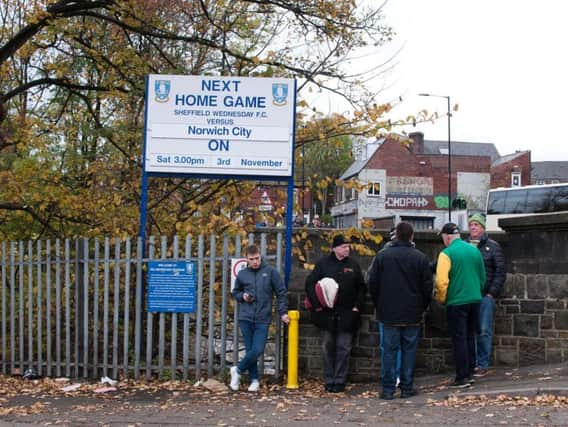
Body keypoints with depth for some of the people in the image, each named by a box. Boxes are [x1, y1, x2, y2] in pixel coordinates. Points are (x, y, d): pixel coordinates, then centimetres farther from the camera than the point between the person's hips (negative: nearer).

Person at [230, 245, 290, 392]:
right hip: (245, 318, 2)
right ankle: (254, 379, 17)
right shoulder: (242, 274, 6)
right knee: (250, 350, 3)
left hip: (263, 320, -2)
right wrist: (242, 296, -1)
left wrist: (283, 312, -1)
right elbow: (235, 292, 21)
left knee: (257, 350, -10)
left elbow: (281, 292, 4)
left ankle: (238, 370, 12)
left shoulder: (270, 271, 0)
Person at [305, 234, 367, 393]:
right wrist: (316, 305, -9)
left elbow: (361, 287, 11)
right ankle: (329, 381, 14)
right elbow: (310, 283, 0)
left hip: (347, 314, 1)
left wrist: (357, 306, 0)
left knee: (344, 348, 1)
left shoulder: (353, 264, 5)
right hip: (327, 313, 0)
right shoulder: (323, 263, 0)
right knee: (327, 347, 6)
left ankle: (340, 381, 8)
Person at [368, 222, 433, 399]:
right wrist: (422, 307, 14)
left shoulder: (382, 256, -2)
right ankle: (407, 388, 10)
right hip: (412, 314, 0)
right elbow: (427, 287, 0)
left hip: (388, 313, 0)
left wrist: (379, 306, 14)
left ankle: (388, 389, 4)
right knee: (409, 350, 7)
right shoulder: (420, 258, -3)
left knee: (389, 350, 3)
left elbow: (373, 284, 2)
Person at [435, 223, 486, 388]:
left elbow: (441, 281, -18)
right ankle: (470, 373, 22)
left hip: (456, 302, -6)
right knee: (470, 337, 16)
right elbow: (482, 277, 13)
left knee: (459, 339, -1)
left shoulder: (447, 253, -12)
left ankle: (462, 377, -1)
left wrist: (441, 299, -2)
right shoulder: (474, 250, 7)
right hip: (475, 300, 6)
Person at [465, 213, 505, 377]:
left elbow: (500, 272, 0)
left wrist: (492, 293, -8)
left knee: (484, 331, -2)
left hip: (486, 295, -3)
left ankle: (483, 365, 5)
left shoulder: (492, 246, 3)